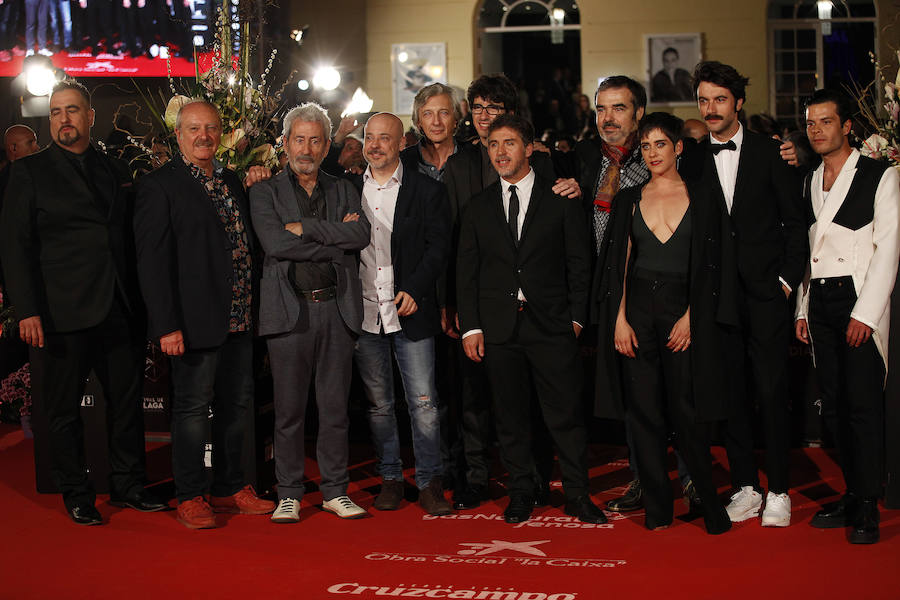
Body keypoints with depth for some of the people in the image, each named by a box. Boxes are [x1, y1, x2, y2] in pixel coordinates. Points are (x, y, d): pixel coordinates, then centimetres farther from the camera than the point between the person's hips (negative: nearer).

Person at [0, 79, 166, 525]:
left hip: (119, 311, 4)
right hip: (61, 313, -4)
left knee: (127, 401, 10)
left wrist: (137, 303, 9)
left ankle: (127, 485, 23)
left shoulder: (115, 170, 13)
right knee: (63, 409, 5)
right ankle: (76, 495, 19)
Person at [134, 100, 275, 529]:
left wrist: (253, 309, 11)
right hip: (195, 321, -7)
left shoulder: (231, 182, 15)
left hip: (239, 318, 7)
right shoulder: (159, 186, -7)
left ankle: (229, 487, 26)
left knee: (237, 405, 13)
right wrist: (167, 325, -18)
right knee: (193, 406, 0)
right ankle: (190, 498, 12)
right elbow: (152, 260, -12)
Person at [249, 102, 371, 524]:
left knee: (335, 406, 5)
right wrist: (335, 240, -8)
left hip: (336, 308, 2)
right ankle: (289, 494, 11)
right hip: (290, 310, -2)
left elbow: (361, 235, -5)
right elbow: (276, 243, -12)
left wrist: (306, 228, -10)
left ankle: (335, 491, 15)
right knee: (289, 410, 2)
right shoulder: (265, 192, 6)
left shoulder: (343, 190, 14)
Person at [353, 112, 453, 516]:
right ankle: (390, 478, 20)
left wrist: (414, 290, -12)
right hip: (364, 314, 3)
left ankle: (429, 482, 6)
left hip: (410, 312, -2)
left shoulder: (427, 190, 2)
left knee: (423, 402, -3)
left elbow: (438, 247, -1)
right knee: (377, 403, 9)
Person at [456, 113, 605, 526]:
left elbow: (579, 263, 4)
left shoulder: (561, 200, 5)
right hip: (498, 326, 2)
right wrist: (470, 327, 2)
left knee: (566, 412, -2)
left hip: (552, 323, -2)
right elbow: (466, 272, 10)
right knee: (510, 415, 7)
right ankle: (521, 492, 19)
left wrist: (576, 317, -2)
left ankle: (578, 495, 8)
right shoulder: (478, 208, 11)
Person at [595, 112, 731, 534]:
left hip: (683, 310, -2)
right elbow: (619, 263, 6)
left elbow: (709, 268, 2)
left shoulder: (701, 201, 5)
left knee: (688, 413, -4)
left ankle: (709, 502, 9)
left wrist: (690, 317, -9)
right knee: (644, 412, 3)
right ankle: (657, 506, 11)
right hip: (637, 307, 2)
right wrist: (620, 318, -4)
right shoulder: (629, 200, 10)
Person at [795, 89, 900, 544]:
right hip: (820, 302, 6)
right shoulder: (809, 182, 16)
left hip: (860, 300, -5)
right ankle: (852, 495, 14)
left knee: (863, 402, -8)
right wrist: (803, 309, 10)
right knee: (836, 403, 6)